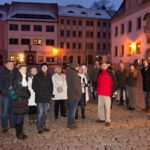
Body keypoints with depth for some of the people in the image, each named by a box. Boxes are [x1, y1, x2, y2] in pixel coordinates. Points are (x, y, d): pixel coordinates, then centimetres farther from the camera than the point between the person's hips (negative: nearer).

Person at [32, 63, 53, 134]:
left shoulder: (49, 76, 11)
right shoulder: (37, 76, -3)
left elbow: (51, 86, 17)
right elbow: (34, 86, -4)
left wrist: (50, 94, 8)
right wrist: (39, 92, -9)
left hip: (47, 97, 5)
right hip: (39, 98, -5)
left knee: (45, 112, 12)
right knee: (40, 112, -8)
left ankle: (43, 125, 25)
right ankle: (39, 127, 1)